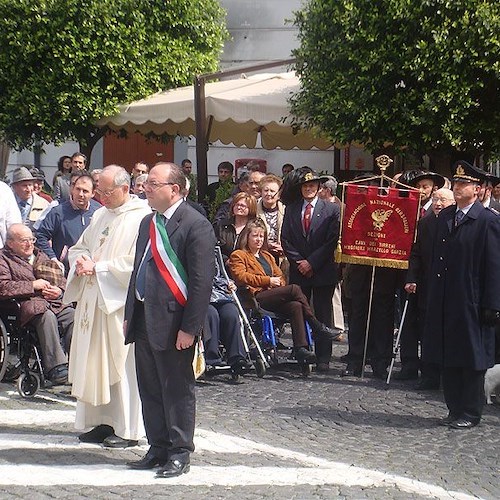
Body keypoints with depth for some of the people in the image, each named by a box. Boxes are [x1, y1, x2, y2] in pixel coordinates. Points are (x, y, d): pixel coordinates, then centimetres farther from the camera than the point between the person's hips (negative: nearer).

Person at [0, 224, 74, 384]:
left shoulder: (40, 256, 28)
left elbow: (62, 280, 29)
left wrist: (59, 291, 4)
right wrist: (32, 285, -9)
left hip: (56, 304, 5)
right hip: (28, 305, -5)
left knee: (74, 316, -25)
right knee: (47, 315, -37)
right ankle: (56, 368, -37)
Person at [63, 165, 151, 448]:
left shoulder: (141, 217, -10)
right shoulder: (101, 215, 15)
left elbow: (135, 263, -18)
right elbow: (79, 247, 23)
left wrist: (98, 267, -13)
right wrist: (82, 261, 0)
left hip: (120, 301, -8)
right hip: (93, 300, 8)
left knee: (121, 364, -4)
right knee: (95, 361, 9)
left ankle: (128, 430, 3)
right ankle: (102, 422, 17)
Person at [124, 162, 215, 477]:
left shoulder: (196, 225, -13)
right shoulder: (148, 223, 15)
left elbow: (202, 281, -16)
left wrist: (189, 328, -19)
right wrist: (130, 315, 15)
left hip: (172, 321, -8)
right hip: (144, 319, 8)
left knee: (177, 390, 2)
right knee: (150, 389, 14)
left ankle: (180, 453, 12)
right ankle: (158, 449, 25)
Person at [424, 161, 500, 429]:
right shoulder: (445, 216, 12)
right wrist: (433, 294, 10)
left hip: (472, 302, -6)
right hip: (445, 301, 7)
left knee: (472, 358, 2)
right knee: (448, 358, 11)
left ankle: (470, 413, 11)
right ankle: (455, 409, 21)